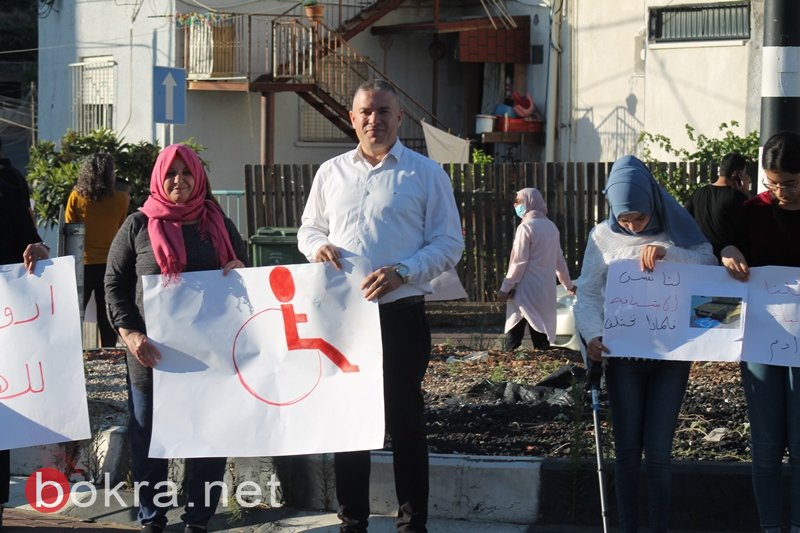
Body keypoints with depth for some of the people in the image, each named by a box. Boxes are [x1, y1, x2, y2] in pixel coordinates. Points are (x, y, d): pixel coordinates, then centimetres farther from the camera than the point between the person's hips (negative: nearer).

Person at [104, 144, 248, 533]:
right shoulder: (138, 226, 4)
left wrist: (239, 273, -6)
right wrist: (129, 333, -11)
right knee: (149, 437, 5)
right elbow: (115, 284, 2)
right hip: (152, 351, -1)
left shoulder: (219, 225, 10)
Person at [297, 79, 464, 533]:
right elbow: (309, 227, 20)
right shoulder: (331, 172, 11)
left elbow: (450, 243, -3)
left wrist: (402, 272, -18)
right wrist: (318, 245, -4)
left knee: (405, 422, 3)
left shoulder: (426, 173, 0)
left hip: (401, 313, -3)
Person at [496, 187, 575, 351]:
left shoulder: (526, 227, -10)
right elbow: (559, 259, 18)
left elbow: (519, 262, -13)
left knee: (513, 335, -5)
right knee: (541, 333, 8)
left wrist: (505, 288, -9)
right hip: (546, 291, 7)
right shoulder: (551, 227, 12)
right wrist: (568, 284, 29)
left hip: (526, 291, -7)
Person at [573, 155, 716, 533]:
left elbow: (710, 265, -9)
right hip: (623, 353, 1)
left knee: (658, 452, -4)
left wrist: (668, 253, -22)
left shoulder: (674, 231, 2)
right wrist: (593, 334, -15)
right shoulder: (603, 236, 3)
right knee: (627, 449, 3)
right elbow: (588, 294, 2)